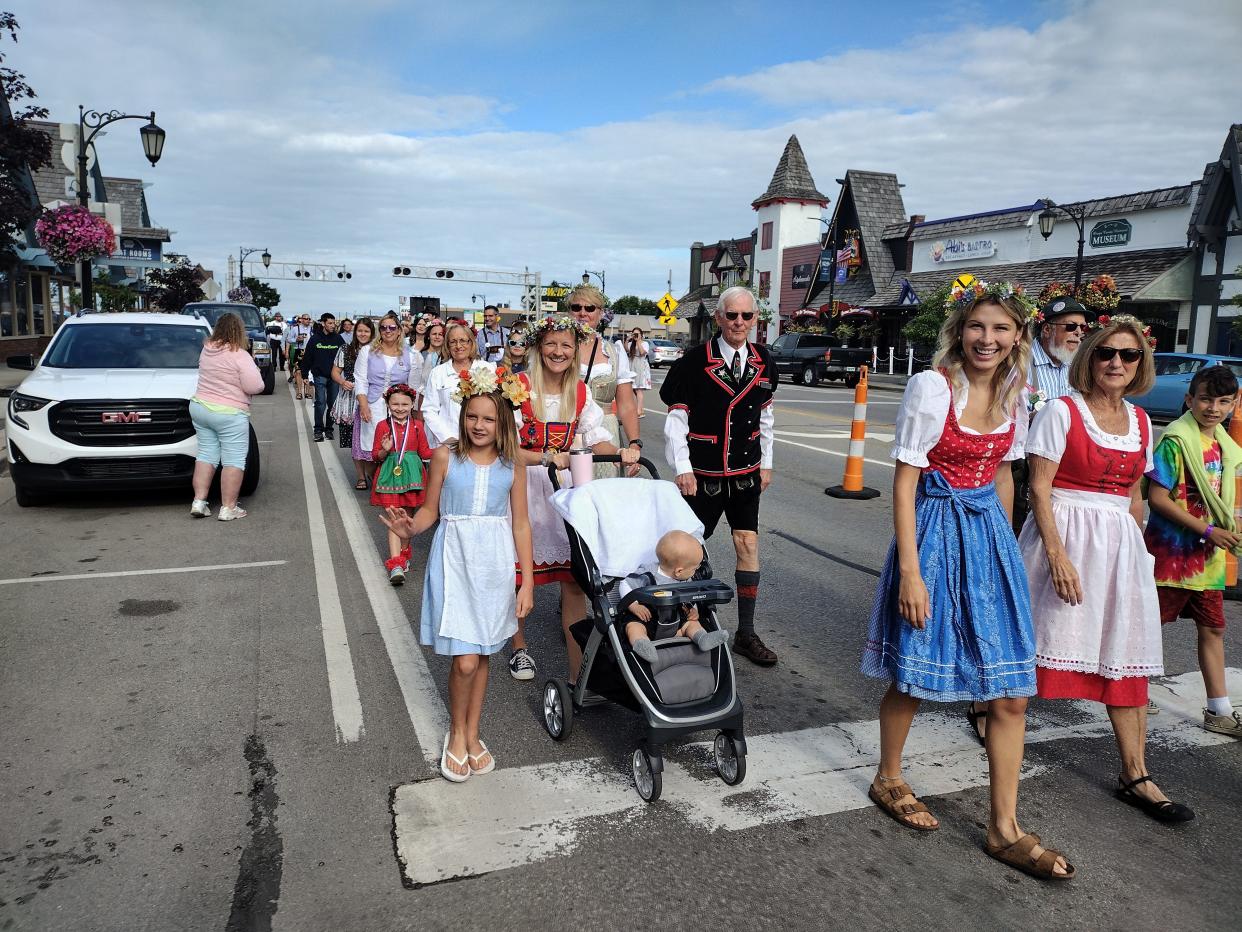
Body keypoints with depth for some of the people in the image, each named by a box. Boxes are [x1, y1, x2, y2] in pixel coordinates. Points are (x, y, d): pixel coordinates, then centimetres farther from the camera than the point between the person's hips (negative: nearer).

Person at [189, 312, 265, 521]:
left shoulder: (206, 350, 7)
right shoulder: (240, 356, -16)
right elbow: (255, 387, -18)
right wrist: (254, 371, 1)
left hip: (200, 408, 7)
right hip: (229, 414, -7)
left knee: (206, 454, 14)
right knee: (234, 460, -1)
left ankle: (198, 502, 11)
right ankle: (228, 508, -1)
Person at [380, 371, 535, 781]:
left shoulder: (512, 465, 0)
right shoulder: (445, 457, -4)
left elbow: (521, 523, 3)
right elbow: (430, 510, 3)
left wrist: (527, 581, 1)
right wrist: (409, 528, -20)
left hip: (495, 564, 2)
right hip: (455, 561, -2)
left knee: (483, 654, 12)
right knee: (465, 660, -6)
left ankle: (471, 734, 32)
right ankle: (456, 733, 21)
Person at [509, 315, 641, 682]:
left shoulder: (580, 392, 5)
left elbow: (596, 439, 1)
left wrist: (620, 453, -20)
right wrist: (547, 457, -29)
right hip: (523, 484, -3)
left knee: (574, 575, -4)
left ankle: (578, 667, 4)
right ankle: (519, 646, 32)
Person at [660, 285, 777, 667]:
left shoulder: (762, 361, 3)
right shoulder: (695, 361, -11)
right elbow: (676, 418, -10)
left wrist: (766, 463, 13)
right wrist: (683, 469, -13)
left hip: (746, 472, 4)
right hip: (703, 474, -4)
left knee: (748, 545, 4)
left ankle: (746, 633, 15)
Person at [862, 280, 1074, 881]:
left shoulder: (1013, 396, 5)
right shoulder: (932, 386, -14)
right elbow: (904, 483, -15)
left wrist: (1004, 546, 15)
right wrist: (910, 571, -18)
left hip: (990, 537, 6)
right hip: (936, 533, -6)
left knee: (1012, 692, 7)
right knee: (912, 679, 8)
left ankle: (1004, 830, 20)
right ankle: (887, 781, 34)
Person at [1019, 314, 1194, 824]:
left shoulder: (1140, 421, 11)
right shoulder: (1061, 411, -8)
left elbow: (1132, 496, 19)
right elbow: (1038, 488, -13)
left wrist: (1132, 549, 15)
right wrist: (1057, 553, -20)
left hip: (1120, 546, 6)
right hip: (1066, 536, -6)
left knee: (1128, 658, 7)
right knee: (1036, 642, 2)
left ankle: (1134, 776, 15)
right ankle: (991, 714, 24)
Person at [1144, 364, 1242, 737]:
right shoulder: (1177, 440, -15)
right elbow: (1157, 497, -19)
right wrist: (1208, 530, -18)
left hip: (1208, 553, 8)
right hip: (1171, 549, -8)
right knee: (1149, 622, 4)